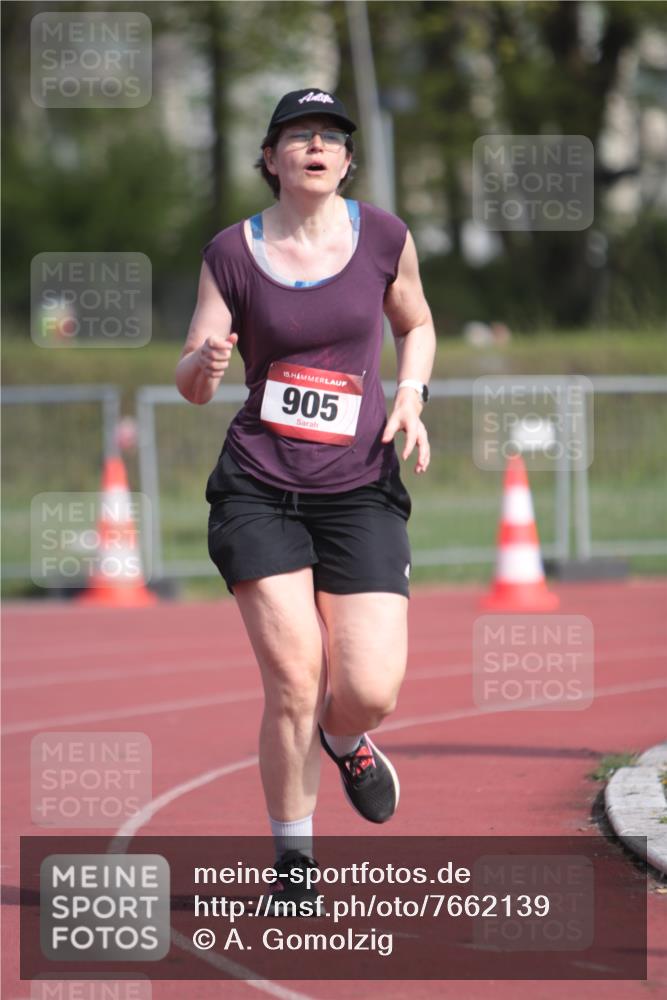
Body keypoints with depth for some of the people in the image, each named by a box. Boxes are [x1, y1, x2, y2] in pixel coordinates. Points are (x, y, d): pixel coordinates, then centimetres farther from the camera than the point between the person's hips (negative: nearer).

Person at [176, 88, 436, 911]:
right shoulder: (232, 253, 0)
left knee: (370, 692, -10)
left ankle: (344, 741, 29)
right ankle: (292, 858, 9)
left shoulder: (384, 238, 2)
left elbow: (416, 324, 20)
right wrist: (204, 364, -20)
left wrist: (410, 399, 2)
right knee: (293, 683, -10)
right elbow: (192, 385, 4)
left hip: (360, 489, 1)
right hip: (259, 492, -1)